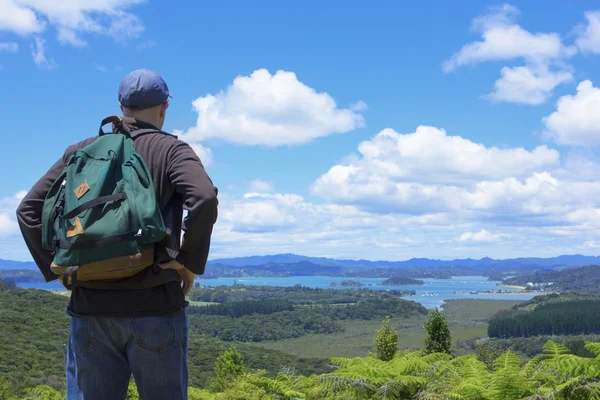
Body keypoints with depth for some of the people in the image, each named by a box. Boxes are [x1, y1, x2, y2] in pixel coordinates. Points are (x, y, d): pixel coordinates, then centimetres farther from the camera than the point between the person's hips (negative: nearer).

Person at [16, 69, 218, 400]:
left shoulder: (81, 152, 11)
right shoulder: (172, 150, 0)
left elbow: (28, 209, 7)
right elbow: (205, 199, -18)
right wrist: (189, 262, -8)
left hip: (91, 306, 3)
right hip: (154, 306, -3)